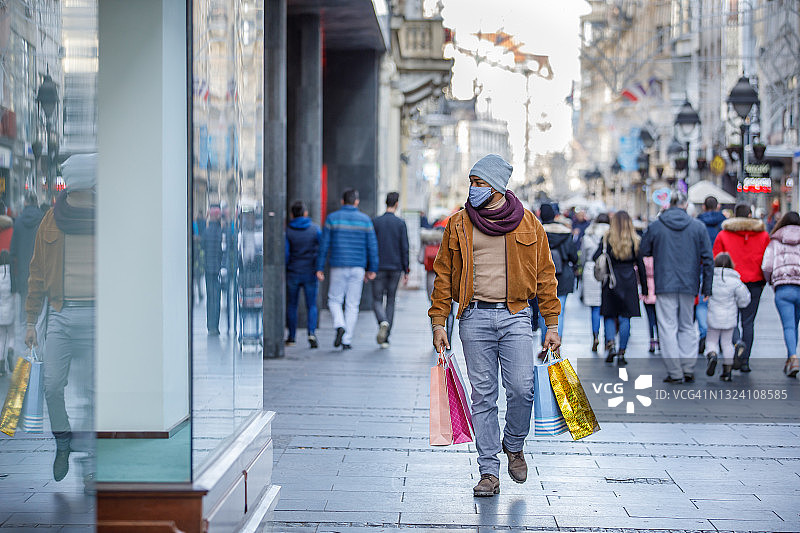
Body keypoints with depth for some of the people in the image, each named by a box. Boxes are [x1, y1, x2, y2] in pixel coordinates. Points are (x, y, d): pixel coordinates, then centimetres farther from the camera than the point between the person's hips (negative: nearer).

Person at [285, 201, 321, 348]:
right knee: (311, 305, 5)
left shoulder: (287, 231, -5)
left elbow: (285, 253, -8)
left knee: (291, 306, 11)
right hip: (310, 273, 0)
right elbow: (321, 250, -1)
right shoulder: (315, 229, -2)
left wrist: (285, 269, 7)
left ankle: (291, 337, 14)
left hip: (292, 273, 0)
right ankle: (312, 333, -15)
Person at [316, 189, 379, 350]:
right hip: (358, 268, 1)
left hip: (338, 268, -1)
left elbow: (324, 245, -1)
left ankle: (340, 326, -14)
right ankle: (347, 340, 4)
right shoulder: (365, 220, 3)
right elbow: (372, 246, 2)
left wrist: (320, 268, 3)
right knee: (352, 305, 7)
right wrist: (372, 269, 8)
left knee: (335, 300, 12)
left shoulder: (332, 218, 0)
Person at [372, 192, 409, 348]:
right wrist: (406, 271, 1)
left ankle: (383, 322, -27)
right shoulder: (401, 223, -2)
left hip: (379, 267, 0)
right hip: (395, 268, 1)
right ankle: (385, 338, 6)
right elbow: (404, 248, -4)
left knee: (377, 300, 5)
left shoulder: (375, 222, 0)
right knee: (390, 301, 8)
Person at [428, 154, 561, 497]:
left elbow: (545, 275, 8)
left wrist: (552, 325, 4)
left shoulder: (528, 224, 5)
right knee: (483, 396, 1)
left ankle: (514, 444, 20)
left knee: (521, 389, -10)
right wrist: (438, 322, 2)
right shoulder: (458, 224, 7)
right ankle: (489, 472, 7)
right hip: (475, 317, 1)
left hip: (516, 317, -1)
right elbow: (444, 274, 9)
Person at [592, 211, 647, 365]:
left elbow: (595, 257, -10)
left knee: (609, 315, 11)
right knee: (625, 317, 5)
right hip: (629, 282, 0)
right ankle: (621, 353, 4)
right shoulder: (635, 241, 0)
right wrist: (644, 287, 9)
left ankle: (610, 345, -9)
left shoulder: (607, 239, -2)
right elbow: (640, 265, 3)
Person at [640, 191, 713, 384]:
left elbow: (643, 251, 9)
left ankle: (675, 373, -1)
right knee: (687, 327, 15)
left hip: (665, 285, -2)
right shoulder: (698, 227, 0)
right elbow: (708, 259, 2)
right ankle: (688, 369, 12)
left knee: (668, 328, 1)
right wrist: (707, 288, 7)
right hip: (689, 285, 2)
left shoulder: (656, 226, -3)